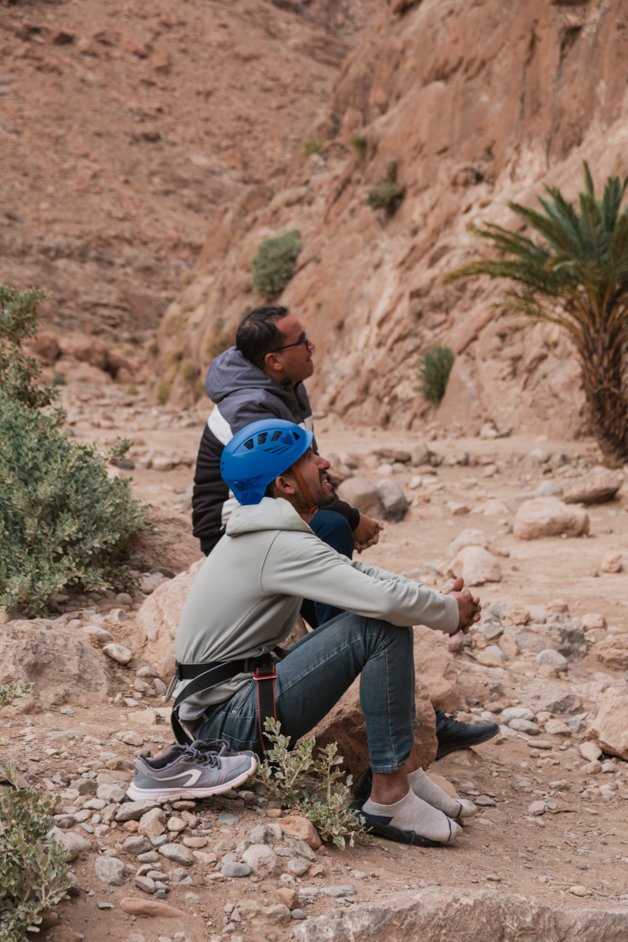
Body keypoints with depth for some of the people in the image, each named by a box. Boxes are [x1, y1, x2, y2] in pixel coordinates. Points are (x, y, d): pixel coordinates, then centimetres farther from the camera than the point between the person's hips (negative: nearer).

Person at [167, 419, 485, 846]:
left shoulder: (272, 532, 11)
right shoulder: (282, 544, -21)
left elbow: (361, 574, 15)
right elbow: (387, 599, -28)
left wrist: (440, 599, 0)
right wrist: (451, 612, -9)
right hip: (228, 721, -10)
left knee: (381, 617, 10)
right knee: (385, 627, -19)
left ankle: (407, 769, 9)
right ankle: (391, 795, -14)